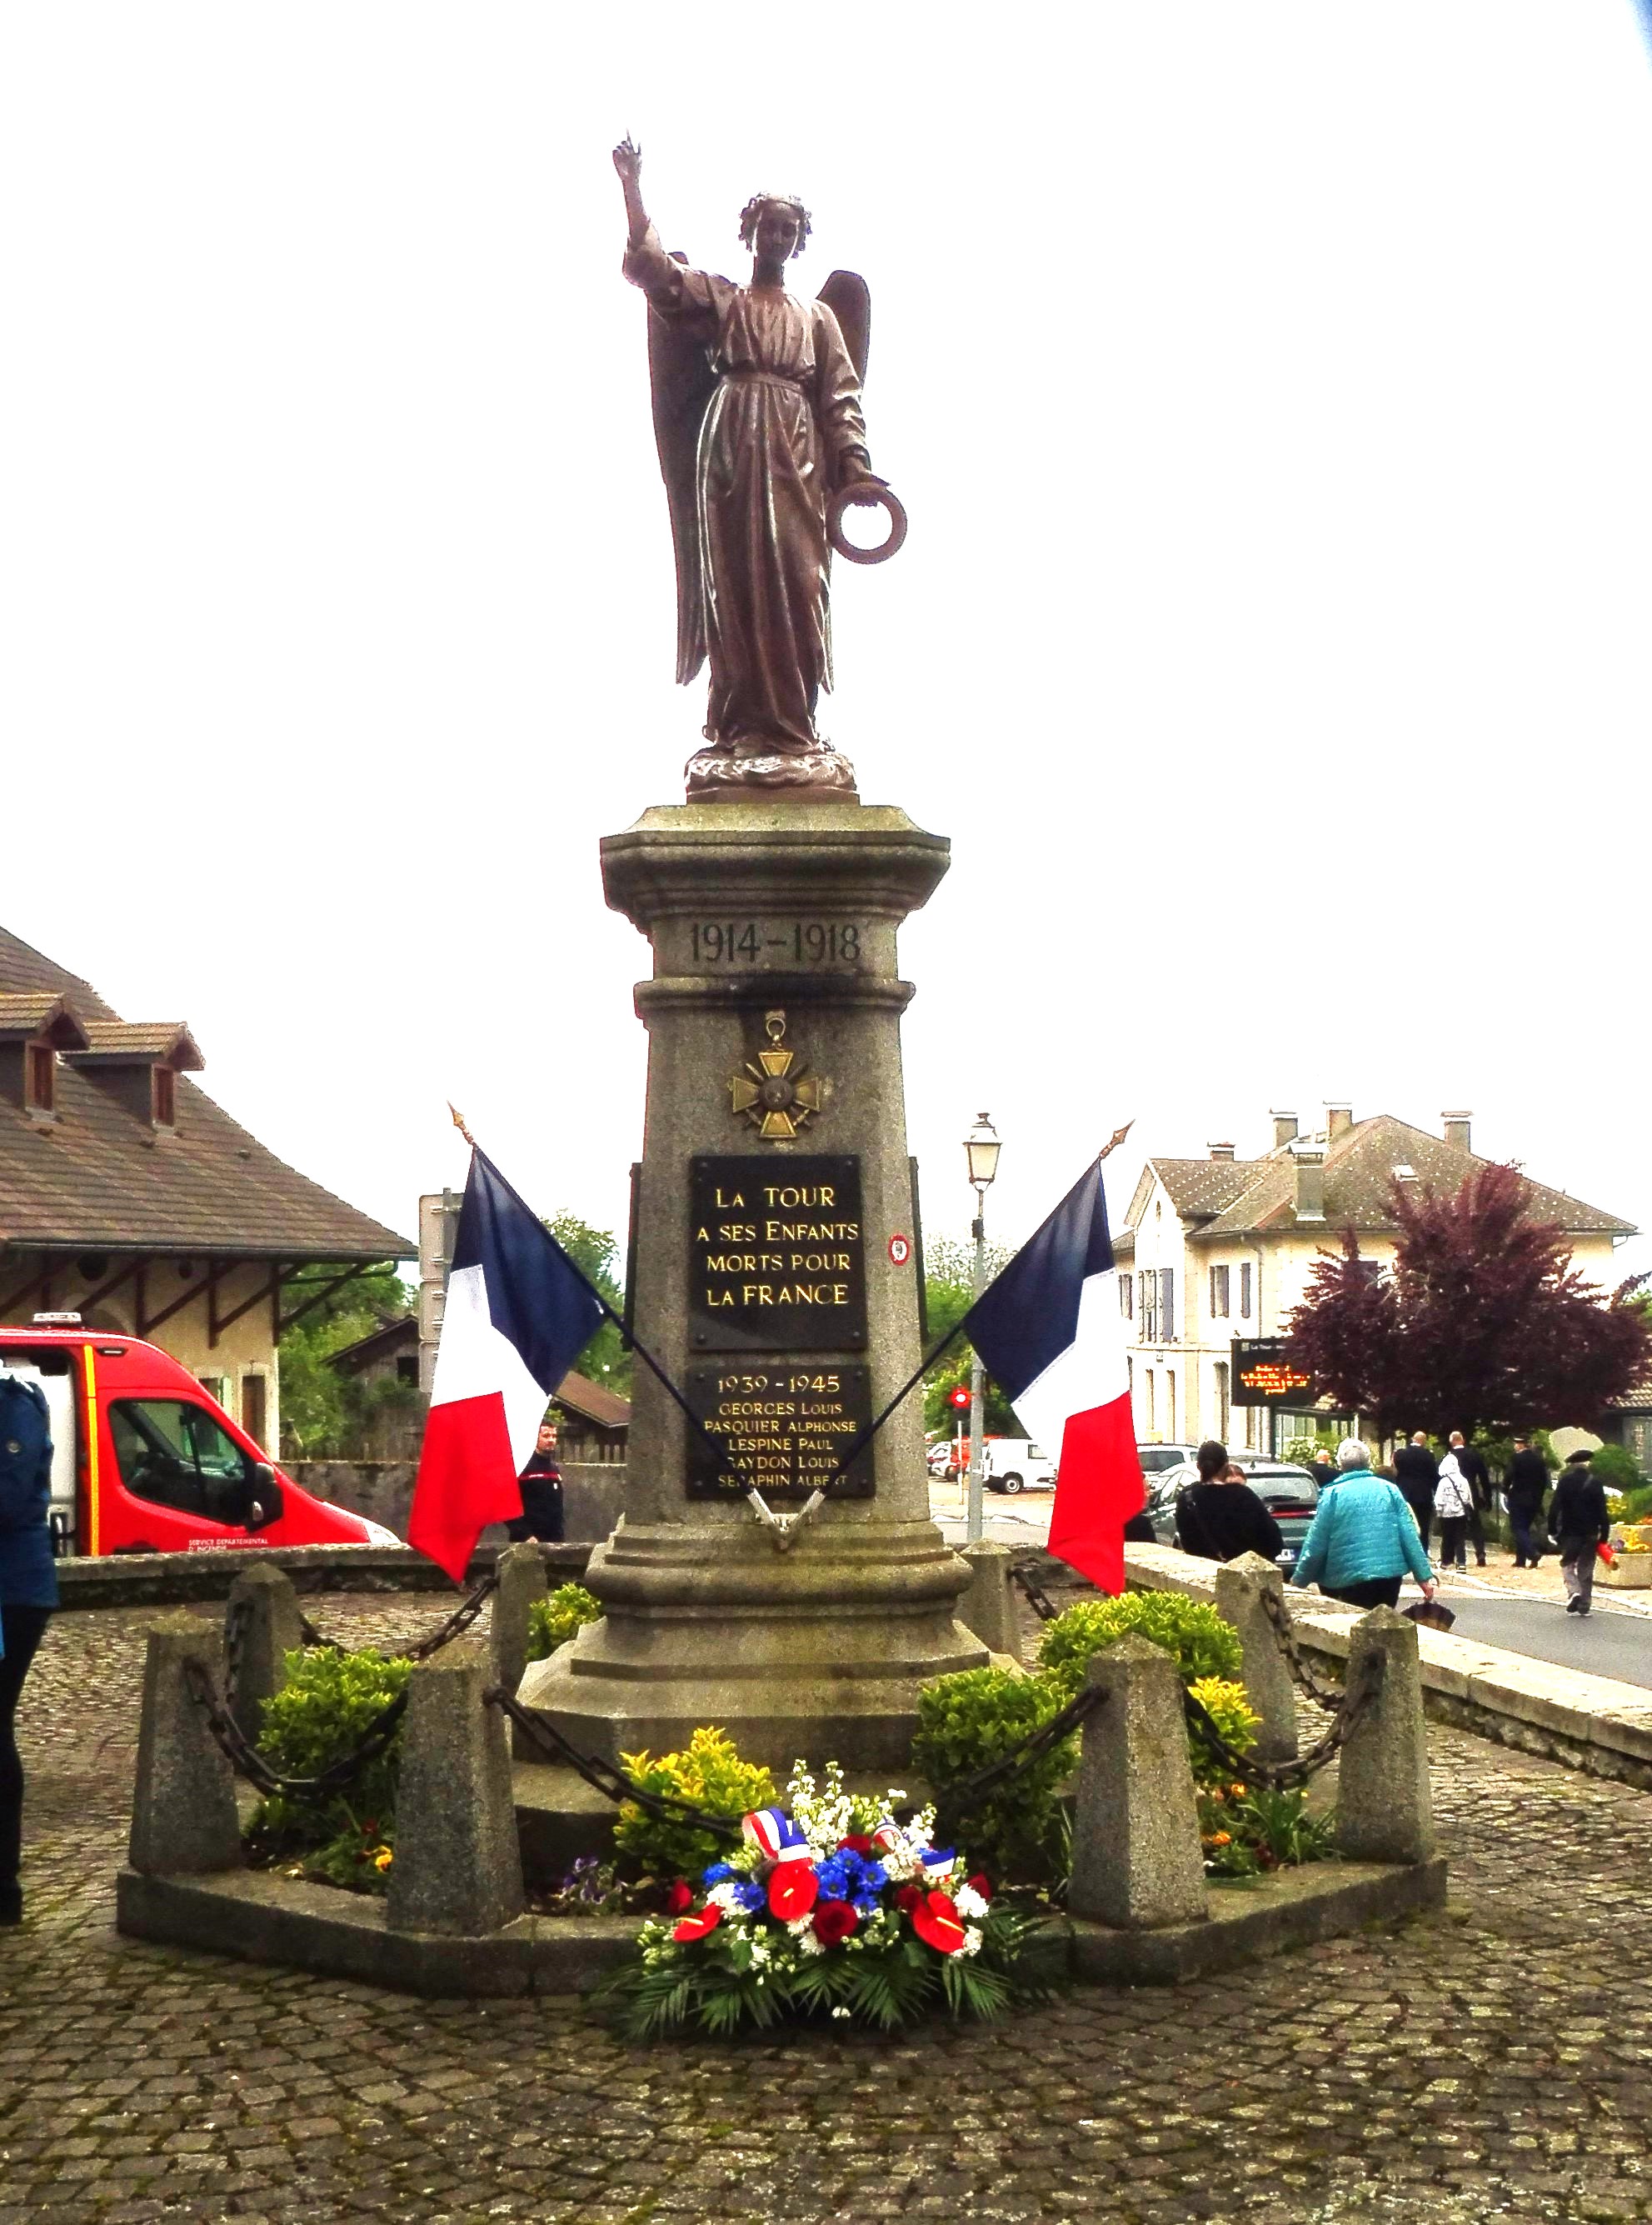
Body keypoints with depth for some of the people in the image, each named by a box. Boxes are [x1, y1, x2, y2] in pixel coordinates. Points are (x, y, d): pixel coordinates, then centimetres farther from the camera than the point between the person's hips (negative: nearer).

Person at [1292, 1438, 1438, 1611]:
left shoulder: (1333, 1495, -4)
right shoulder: (1390, 1489, 4)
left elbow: (1316, 1544, -3)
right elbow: (1410, 1536, 1)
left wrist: (1299, 1580, 7)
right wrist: (1424, 1576, 4)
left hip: (1349, 1580, -3)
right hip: (1391, 1575, 3)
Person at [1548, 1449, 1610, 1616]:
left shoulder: (1565, 1481, -6)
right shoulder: (1595, 1483, -4)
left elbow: (1554, 1508, -8)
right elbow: (1602, 1511, -4)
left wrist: (1552, 1530, -1)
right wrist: (1604, 1533, 2)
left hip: (1569, 1532, -1)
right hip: (1590, 1533, 1)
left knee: (1567, 1564, 12)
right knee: (1586, 1569, 10)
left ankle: (1573, 1592, -14)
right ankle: (1583, 1606, 10)